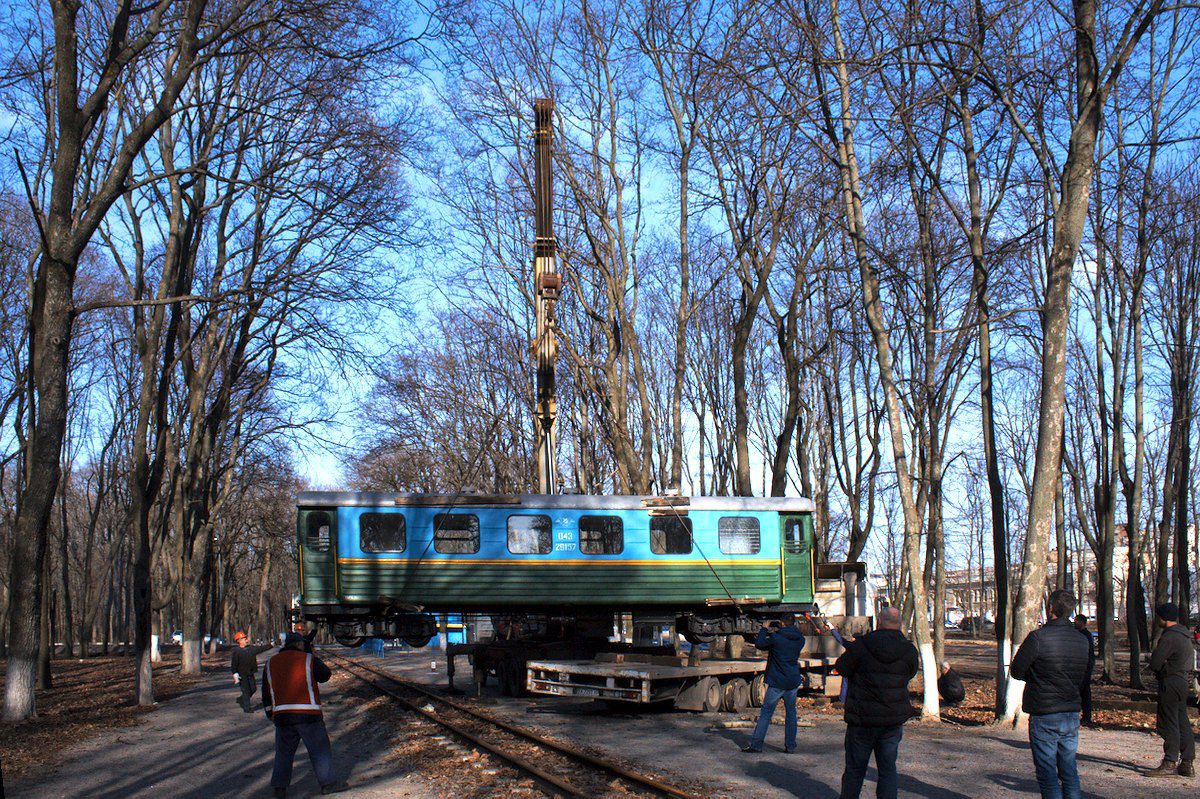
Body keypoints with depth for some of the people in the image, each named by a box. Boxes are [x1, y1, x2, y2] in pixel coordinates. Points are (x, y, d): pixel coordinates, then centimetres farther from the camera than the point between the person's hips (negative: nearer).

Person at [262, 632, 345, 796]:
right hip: (308, 715, -4)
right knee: (320, 749, 4)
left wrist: (270, 713, 23)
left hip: (282, 715, 4)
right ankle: (328, 784, 5)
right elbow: (325, 675, 11)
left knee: (284, 751, 13)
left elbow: (265, 691, 15)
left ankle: (279, 787, 10)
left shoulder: (271, 663, 12)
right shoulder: (308, 659, -2)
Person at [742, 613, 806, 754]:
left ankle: (756, 744, 2)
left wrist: (764, 629, 9)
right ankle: (790, 746, 13)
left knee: (766, 713, 2)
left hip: (777, 682, -4)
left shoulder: (776, 638, -14)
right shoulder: (800, 639, 3)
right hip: (793, 681, 4)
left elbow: (759, 644, -2)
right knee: (791, 713, 13)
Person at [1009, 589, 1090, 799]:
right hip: (1072, 714, 6)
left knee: (1047, 773, 1)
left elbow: (1016, 671, -7)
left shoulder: (1038, 637, -15)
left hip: (1044, 717, -6)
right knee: (1069, 771, 14)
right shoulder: (1082, 640, 4)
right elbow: (1084, 676, 14)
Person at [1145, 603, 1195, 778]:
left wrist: (1159, 668, 2)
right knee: (1183, 723, 11)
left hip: (1170, 683, -10)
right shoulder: (1184, 634, 12)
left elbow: (1154, 663, -21)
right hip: (1182, 680, 10)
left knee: (1169, 724, -7)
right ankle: (1187, 763, 15)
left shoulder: (1169, 637, -19)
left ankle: (1170, 763, -6)